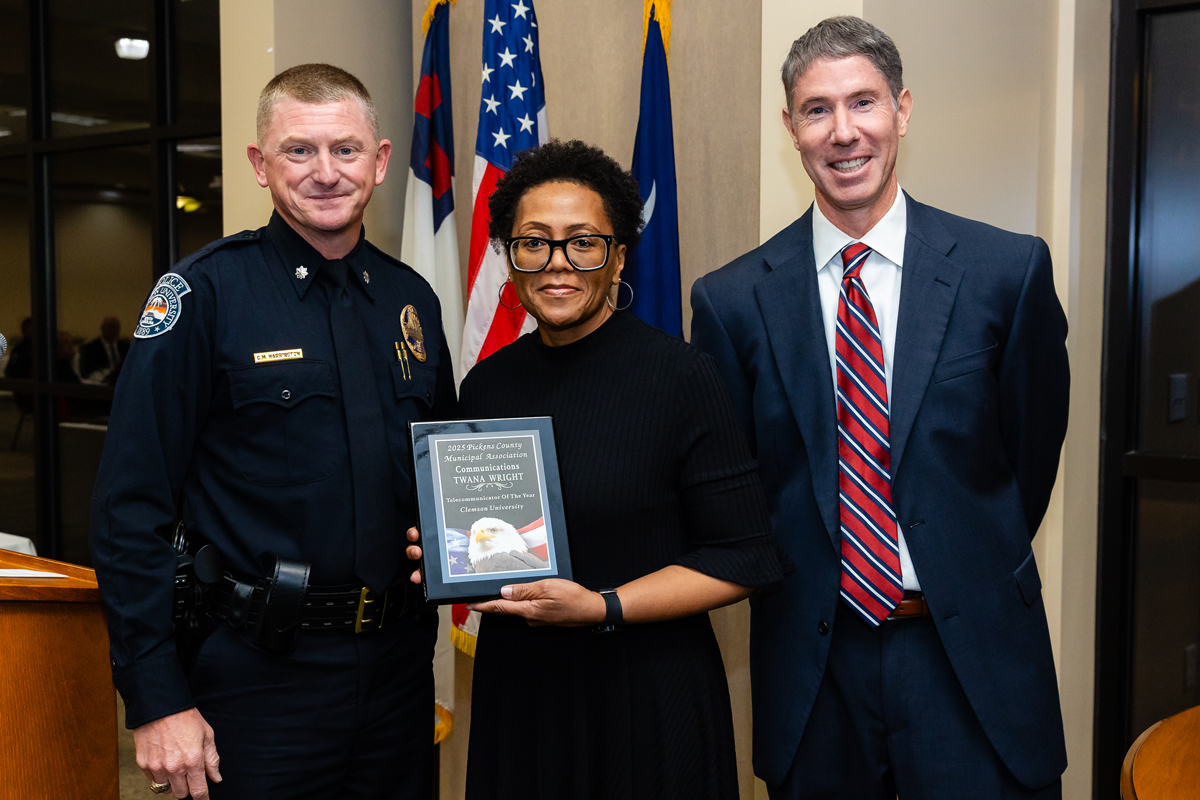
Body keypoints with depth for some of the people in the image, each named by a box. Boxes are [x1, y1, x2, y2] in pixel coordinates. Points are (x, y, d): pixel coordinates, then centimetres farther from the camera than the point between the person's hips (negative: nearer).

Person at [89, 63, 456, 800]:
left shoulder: (412, 299, 5)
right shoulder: (205, 293, -10)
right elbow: (131, 511, -12)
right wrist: (157, 700, -14)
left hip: (398, 667, 5)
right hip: (257, 676, -5)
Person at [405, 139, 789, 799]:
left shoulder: (680, 376, -12)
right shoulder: (485, 386, 3)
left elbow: (743, 558, -12)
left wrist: (603, 607, -20)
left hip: (650, 699, -4)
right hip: (514, 694, 4)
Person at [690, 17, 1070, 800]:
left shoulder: (1011, 269, -5)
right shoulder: (733, 299, -3)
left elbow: (1035, 444, 6)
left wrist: (978, 576, 11)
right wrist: (795, 579, 5)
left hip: (973, 657, 0)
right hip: (813, 662, 1)